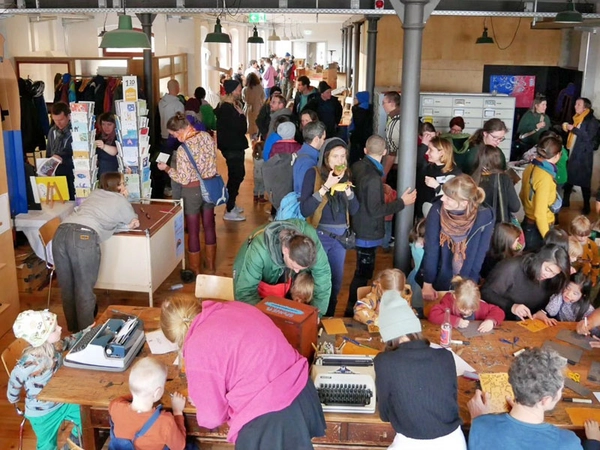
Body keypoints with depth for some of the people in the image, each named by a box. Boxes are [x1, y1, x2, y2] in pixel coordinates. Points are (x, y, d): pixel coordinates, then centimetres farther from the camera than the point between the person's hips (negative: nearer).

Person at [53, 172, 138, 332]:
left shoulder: (95, 193, 32)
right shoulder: (121, 201, 17)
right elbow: (133, 222, 33)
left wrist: (125, 225, 27)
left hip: (61, 232, 6)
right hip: (83, 236, -6)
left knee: (67, 288, 14)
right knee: (84, 290, 1)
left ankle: (74, 328, 28)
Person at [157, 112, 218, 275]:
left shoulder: (183, 149, -24)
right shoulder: (206, 136, -8)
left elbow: (183, 179, -19)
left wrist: (166, 168, -7)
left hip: (193, 191, -6)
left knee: (193, 231, 10)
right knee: (209, 226, 19)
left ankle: (195, 271, 23)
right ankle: (211, 266, 33)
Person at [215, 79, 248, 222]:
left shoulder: (231, 106, 13)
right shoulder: (226, 108, -19)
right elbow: (240, 128, -23)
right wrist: (241, 115, -10)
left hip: (235, 146, 11)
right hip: (232, 147, -11)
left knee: (237, 175, 18)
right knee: (236, 176, -8)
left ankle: (231, 204, 31)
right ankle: (229, 211, -4)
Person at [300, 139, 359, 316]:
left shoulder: (346, 175, 4)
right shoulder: (313, 174, -10)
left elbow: (354, 210, 1)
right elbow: (304, 210, -19)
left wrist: (347, 188, -14)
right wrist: (326, 187, -25)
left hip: (341, 236, 5)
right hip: (319, 235, -5)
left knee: (336, 280, 14)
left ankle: (329, 317, 32)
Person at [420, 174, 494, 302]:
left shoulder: (485, 217, -21)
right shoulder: (437, 210, -21)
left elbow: (479, 255, -12)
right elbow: (431, 249, -16)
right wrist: (427, 284, -14)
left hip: (465, 282, 0)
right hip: (438, 279, 0)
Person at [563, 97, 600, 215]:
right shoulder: (576, 118, 13)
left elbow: (588, 137, -21)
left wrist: (573, 129, -21)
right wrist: (567, 128, 6)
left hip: (583, 156, -7)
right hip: (572, 154, 7)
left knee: (584, 181, 0)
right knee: (568, 178, 10)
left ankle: (586, 206, 9)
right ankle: (565, 201, 23)